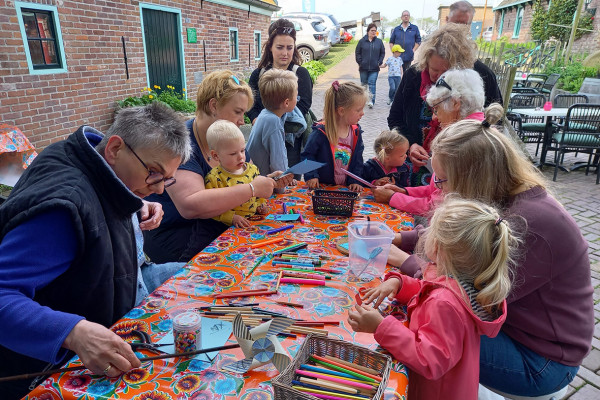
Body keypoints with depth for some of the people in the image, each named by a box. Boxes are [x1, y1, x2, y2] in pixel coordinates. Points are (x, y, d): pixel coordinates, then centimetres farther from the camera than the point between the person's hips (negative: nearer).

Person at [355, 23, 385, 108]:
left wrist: (379, 62, 0)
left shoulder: (379, 41, 5)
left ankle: (371, 101, -16)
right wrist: (360, 62, -3)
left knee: (372, 83, -11)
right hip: (363, 67, 1)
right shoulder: (362, 41, 2)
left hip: (374, 68, -1)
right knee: (364, 83, 13)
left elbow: (382, 53, 11)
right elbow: (357, 52, 6)